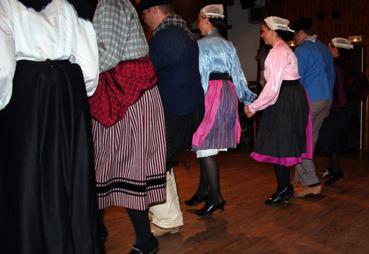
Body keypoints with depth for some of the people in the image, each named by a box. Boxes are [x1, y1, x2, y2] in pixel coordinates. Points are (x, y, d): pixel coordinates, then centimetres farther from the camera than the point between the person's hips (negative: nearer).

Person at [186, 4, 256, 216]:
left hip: (211, 93, -8)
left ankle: (216, 196, -6)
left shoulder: (201, 44, -5)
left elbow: (200, 76, -11)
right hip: (228, 93, 8)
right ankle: (204, 190, 20)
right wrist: (249, 99, 19)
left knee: (205, 144, -6)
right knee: (208, 144, 12)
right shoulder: (229, 45, 16)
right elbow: (238, 75, 13)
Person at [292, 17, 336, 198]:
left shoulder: (302, 50, -10)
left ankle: (312, 183, -5)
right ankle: (301, 181, 20)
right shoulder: (324, 48, 16)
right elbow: (332, 75, 19)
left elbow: (297, 79, -13)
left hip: (309, 101, -8)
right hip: (326, 100, 9)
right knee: (309, 142, 13)